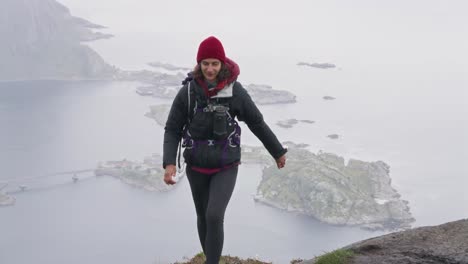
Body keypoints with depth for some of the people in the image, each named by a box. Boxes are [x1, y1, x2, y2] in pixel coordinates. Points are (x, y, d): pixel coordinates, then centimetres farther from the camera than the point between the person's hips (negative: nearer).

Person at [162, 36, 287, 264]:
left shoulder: (235, 91, -14)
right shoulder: (187, 92, -12)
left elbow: (257, 123, -1)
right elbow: (172, 130, -6)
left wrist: (277, 151, 10)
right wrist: (169, 163, -21)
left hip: (225, 167, -2)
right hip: (196, 166, 2)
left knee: (214, 217, -19)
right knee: (204, 217, 16)